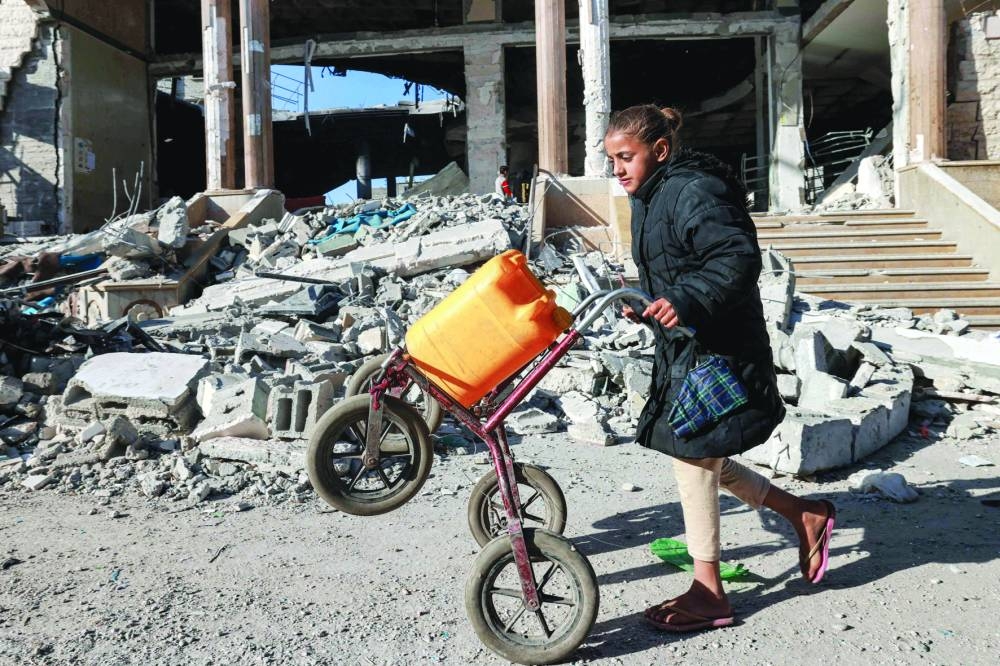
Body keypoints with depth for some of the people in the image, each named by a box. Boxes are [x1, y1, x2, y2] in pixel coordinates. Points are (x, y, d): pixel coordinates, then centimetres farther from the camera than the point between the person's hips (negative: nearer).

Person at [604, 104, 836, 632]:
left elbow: (740, 257, -28)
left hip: (716, 350, -10)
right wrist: (652, 306, 13)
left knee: (692, 456, -3)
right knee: (700, 456, 15)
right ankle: (805, 516, 31)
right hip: (683, 347, 10)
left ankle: (708, 594, 14)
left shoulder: (694, 192, -17)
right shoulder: (651, 197, 15)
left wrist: (686, 301, -38)